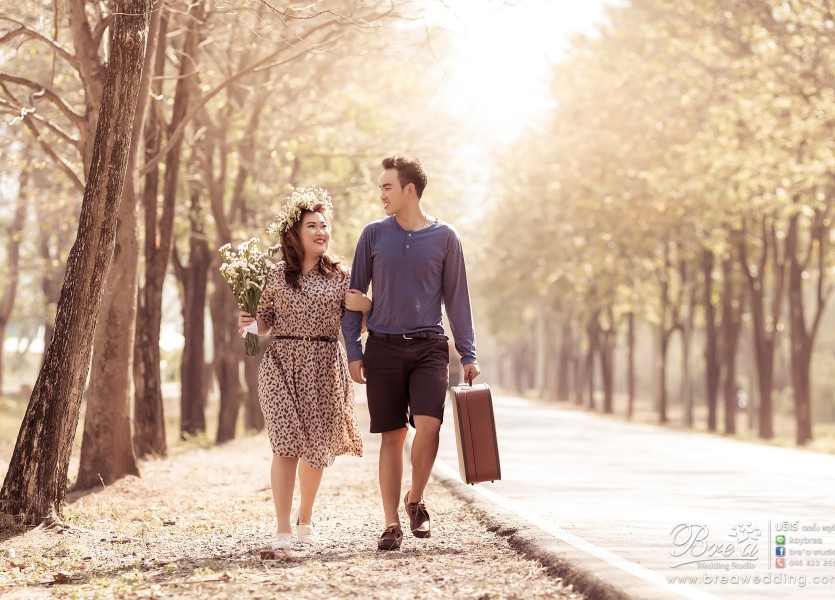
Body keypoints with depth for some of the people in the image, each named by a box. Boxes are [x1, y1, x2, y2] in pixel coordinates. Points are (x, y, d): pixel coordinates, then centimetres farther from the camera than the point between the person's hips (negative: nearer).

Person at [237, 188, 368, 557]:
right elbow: (264, 324, 11)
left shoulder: (341, 276, 7)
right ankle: (282, 530, -13)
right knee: (286, 443, -12)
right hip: (282, 364, -1)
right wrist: (247, 324, -10)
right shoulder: (277, 274, 5)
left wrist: (361, 306, -11)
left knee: (316, 447, 9)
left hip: (325, 367, 2)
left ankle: (305, 519, 29)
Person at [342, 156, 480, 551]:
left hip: (429, 347, -1)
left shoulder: (444, 237, 5)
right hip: (383, 348, 1)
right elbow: (355, 294, 8)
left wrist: (468, 355, 4)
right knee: (391, 436, 2)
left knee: (428, 424, -18)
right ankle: (391, 524, 11)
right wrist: (353, 351, 1)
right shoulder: (373, 234, 6)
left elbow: (457, 298, 8)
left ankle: (415, 500, 6)